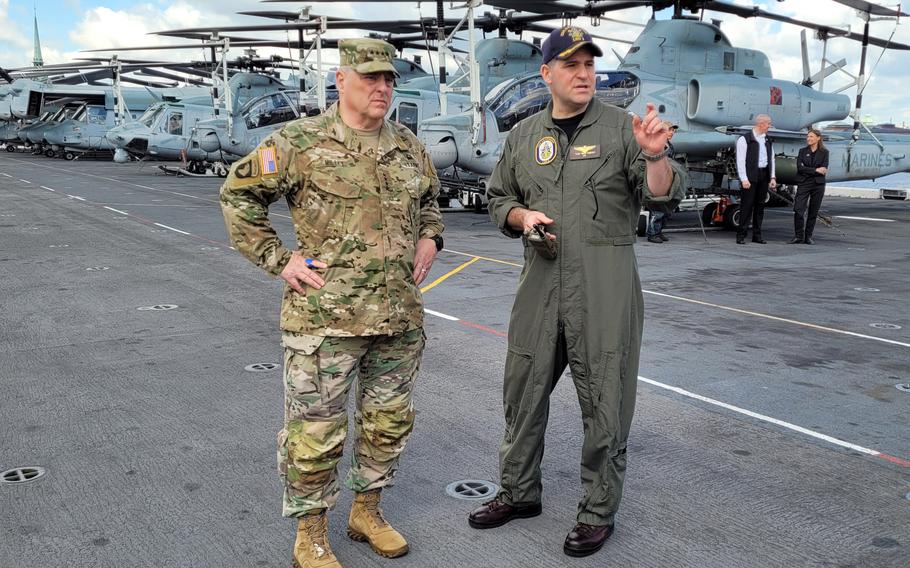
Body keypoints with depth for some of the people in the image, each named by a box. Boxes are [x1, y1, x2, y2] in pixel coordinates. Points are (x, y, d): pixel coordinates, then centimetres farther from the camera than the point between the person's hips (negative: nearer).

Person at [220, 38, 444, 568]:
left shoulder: (408, 146, 10)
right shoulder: (301, 142, -7)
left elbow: (429, 200, 28)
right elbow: (238, 194, -3)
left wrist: (429, 238, 10)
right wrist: (279, 259, -8)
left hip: (400, 316, 6)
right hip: (326, 316, -5)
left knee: (389, 420, 16)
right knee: (316, 431, 4)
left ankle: (368, 510, 36)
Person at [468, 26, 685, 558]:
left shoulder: (621, 127, -1)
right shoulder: (524, 134, 10)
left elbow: (664, 196, -8)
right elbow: (499, 198, 19)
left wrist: (654, 155, -27)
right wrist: (522, 216, -3)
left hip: (606, 283, -4)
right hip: (541, 279, 4)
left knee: (604, 400, 3)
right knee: (524, 390, 14)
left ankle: (599, 510, 21)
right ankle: (519, 491, 34)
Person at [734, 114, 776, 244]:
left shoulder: (768, 140, 16)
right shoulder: (744, 139, -4)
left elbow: (771, 159, 18)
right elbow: (740, 160, -9)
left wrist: (772, 177, 9)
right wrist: (744, 179, -16)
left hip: (764, 176, 6)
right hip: (750, 176, -6)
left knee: (760, 205, 8)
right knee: (747, 205, -7)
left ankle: (757, 235, 13)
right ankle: (741, 236, -4)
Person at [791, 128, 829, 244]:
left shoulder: (824, 152, 4)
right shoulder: (802, 151, 7)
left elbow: (824, 170, -6)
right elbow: (800, 167, -6)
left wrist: (808, 171, -13)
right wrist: (816, 170, -12)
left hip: (818, 184, 0)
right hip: (803, 183, 0)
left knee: (813, 212, 3)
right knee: (798, 209, -11)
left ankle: (808, 236, 11)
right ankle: (799, 235, -2)